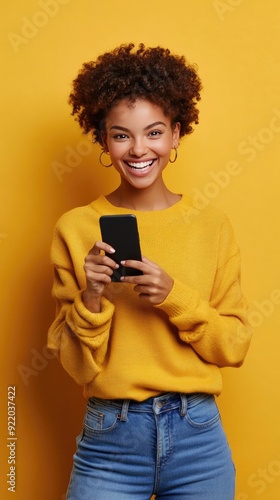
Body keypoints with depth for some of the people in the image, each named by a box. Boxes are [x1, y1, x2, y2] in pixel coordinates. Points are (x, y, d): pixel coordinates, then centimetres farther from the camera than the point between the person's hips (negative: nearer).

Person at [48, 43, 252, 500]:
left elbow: (235, 347, -1)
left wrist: (174, 297, -16)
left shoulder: (213, 226, -2)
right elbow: (75, 364, -2)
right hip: (109, 440, -1)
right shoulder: (76, 229, -5)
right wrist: (91, 298, -20)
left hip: (198, 435, 2)